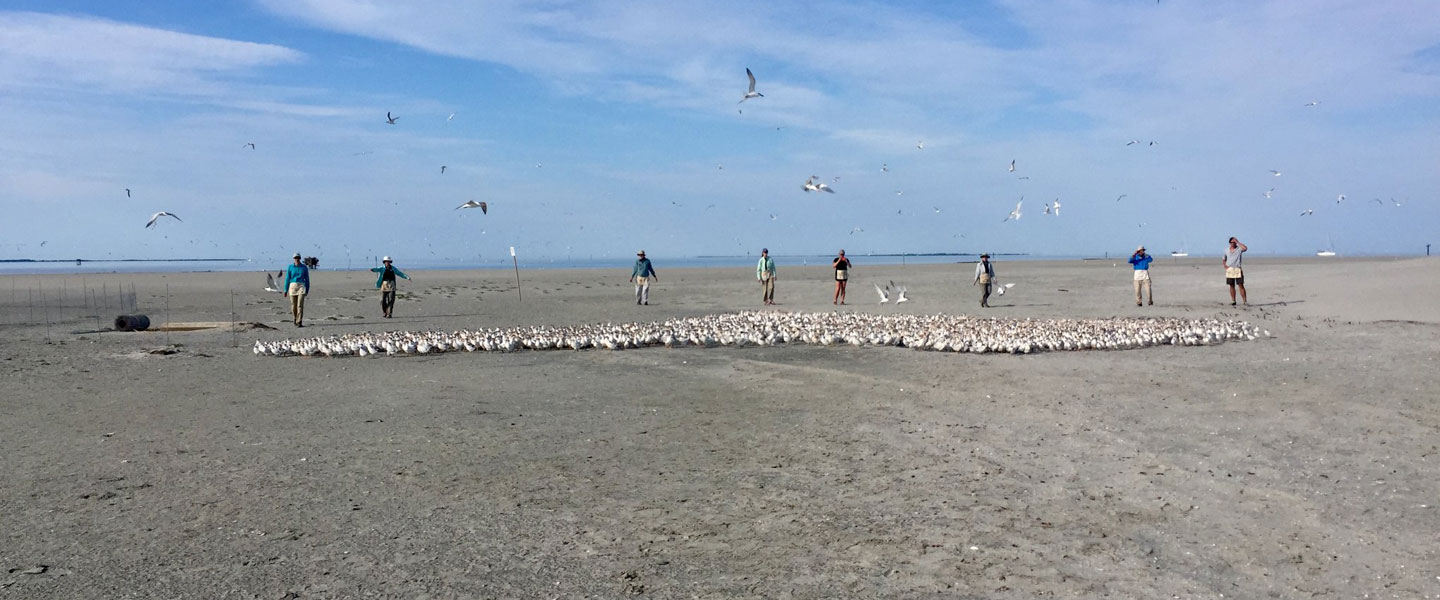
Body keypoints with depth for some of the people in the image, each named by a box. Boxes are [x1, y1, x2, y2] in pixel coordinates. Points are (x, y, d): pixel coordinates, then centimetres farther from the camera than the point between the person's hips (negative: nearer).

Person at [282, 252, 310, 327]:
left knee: (300, 305, -14)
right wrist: (285, 290, 2)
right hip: (292, 287, 1)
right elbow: (287, 279, 5)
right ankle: (295, 318, 37)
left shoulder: (304, 267, 4)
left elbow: (307, 279, 9)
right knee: (294, 305, 8)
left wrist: (307, 290, 8)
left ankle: (299, 322, -15)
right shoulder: (290, 267, 4)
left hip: (301, 287, -1)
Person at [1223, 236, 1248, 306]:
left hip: (1238, 270, -3)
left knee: (1241, 285, -5)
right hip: (1229, 270, 3)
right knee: (1232, 286, 6)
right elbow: (1223, 259, 21)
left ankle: (1245, 301, -3)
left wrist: (1238, 242, -15)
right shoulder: (1226, 250, 10)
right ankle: (1233, 301, 12)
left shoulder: (1239, 249, 0)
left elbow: (1245, 248, -24)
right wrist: (1225, 265, 2)